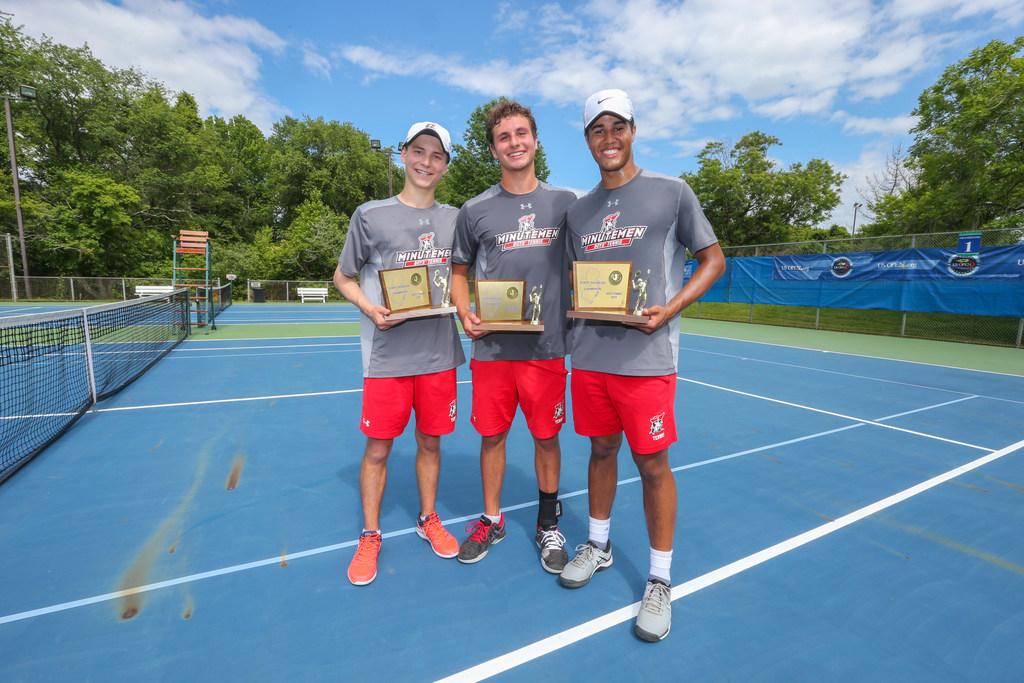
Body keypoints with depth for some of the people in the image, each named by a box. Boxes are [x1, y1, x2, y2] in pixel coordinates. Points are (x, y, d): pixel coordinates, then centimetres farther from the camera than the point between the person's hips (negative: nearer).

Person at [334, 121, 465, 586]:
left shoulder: (454, 219, 9)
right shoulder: (370, 215, 0)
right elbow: (343, 276, 6)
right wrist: (369, 307, -12)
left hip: (439, 352, 3)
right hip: (387, 355, -2)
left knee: (430, 442, 13)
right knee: (377, 448, 6)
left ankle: (428, 520, 35)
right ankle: (369, 537, 27)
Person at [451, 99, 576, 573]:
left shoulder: (565, 203, 5)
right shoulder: (475, 210, 5)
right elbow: (459, 272, 12)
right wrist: (465, 315, -5)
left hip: (547, 347, 0)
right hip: (491, 348, 1)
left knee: (546, 438, 9)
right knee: (492, 436, 10)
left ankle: (548, 526, 31)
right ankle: (491, 520, 33)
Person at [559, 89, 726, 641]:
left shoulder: (671, 193, 0)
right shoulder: (579, 211, 13)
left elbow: (713, 257, 2)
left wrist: (670, 308, -13)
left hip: (645, 357, -4)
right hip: (589, 356, 5)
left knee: (652, 464, 3)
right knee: (601, 450, 15)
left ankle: (659, 581, 22)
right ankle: (598, 546, 36)